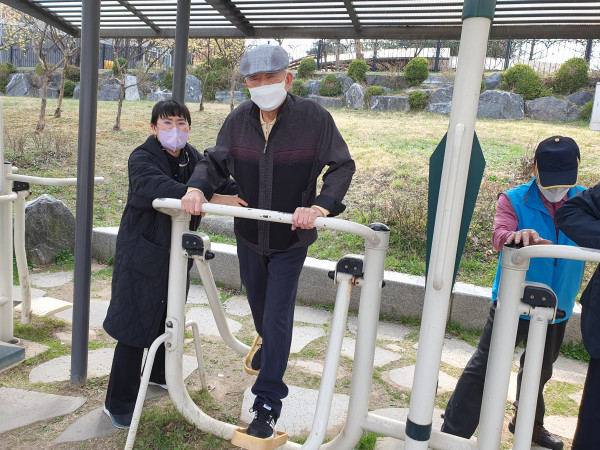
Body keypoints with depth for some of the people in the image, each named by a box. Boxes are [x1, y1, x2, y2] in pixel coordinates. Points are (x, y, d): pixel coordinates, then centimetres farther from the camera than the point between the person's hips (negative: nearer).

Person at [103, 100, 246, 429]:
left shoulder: (192, 158, 7)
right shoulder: (142, 158, -15)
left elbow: (217, 180, 0)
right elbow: (157, 186, -35)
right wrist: (209, 197, -46)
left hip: (177, 253, 7)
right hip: (143, 254, -7)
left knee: (169, 316, 21)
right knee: (136, 324, -3)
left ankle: (158, 372, 45)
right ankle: (118, 404, 13)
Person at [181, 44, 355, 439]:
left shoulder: (314, 117, -17)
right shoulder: (239, 120, -6)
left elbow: (342, 166, -16)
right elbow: (216, 162, 0)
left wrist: (320, 205, -33)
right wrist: (197, 187, -22)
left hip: (291, 238, -4)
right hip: (249, 233, 4)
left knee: (278, 315, -2)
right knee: (258, 304, 24)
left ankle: (268, 403, 14)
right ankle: (269, 344, 58)